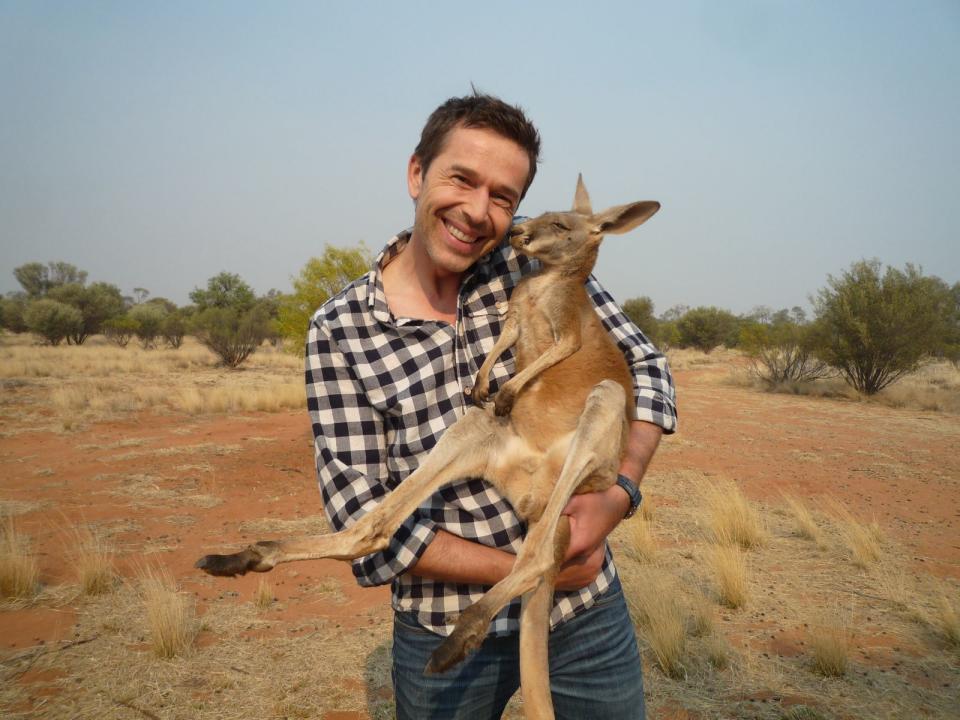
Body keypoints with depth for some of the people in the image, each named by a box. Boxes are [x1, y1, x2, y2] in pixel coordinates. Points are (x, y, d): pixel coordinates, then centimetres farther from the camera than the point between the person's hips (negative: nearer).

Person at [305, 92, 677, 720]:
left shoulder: (538, 263, -6)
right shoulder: (340, 332, -12)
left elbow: (645, 367, 0)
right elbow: (366, 522, -14)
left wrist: (620, 492, -16)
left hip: (588, 610, 2)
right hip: (445, 633, -1)